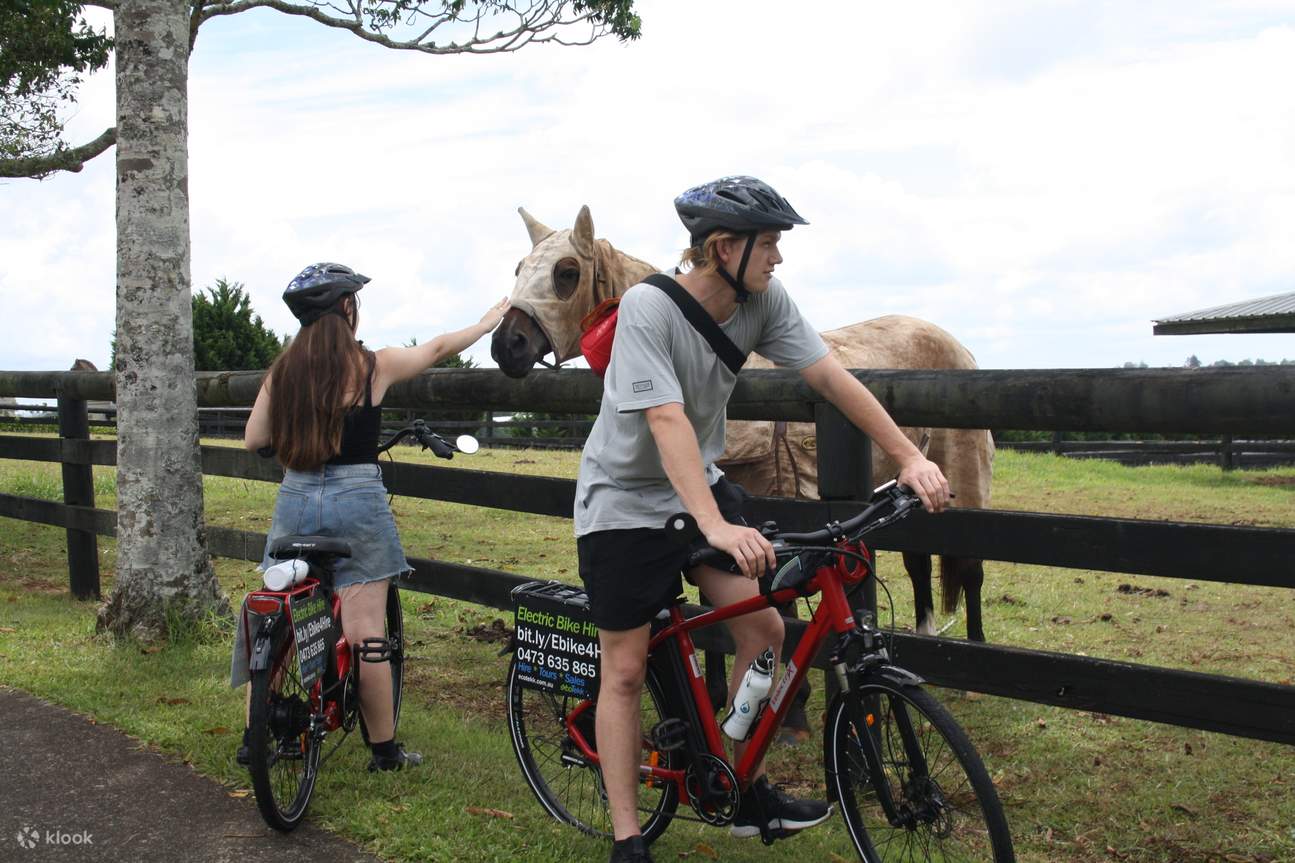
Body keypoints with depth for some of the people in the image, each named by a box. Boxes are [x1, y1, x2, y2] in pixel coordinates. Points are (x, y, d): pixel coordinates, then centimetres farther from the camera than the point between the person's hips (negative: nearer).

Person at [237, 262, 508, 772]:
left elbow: (253, 439, 5)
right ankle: (385, 750, 11)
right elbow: (439, 347, 10)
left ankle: (255, 738, 21)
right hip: (356, 501, -3)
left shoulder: (283, 370, 2)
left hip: (296, 499, 3)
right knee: (365, 634, 1)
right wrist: (488, 322, 27)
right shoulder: (374, 365, -5)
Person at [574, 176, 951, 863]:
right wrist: (714, 526, -47)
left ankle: (746, 794, 15)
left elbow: (830, 377, -9)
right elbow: (667, 421, -36)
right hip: (624, 500, -5)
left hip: (702, 483, 6)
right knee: (626, 670, -1)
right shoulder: (648, 308, -27)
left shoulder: (764, 301, -10)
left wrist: (909, 457, -16)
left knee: (764, 631, -4)